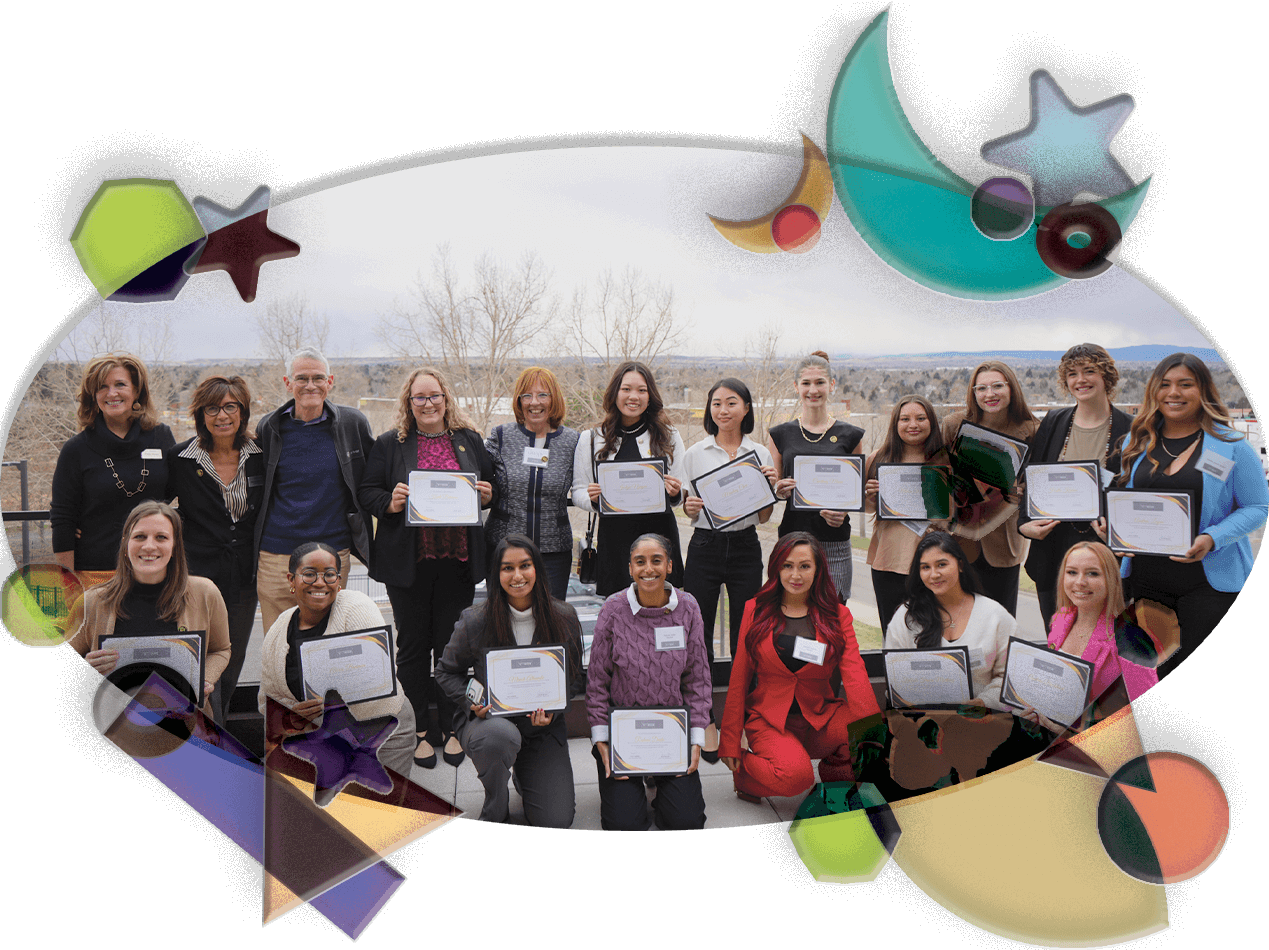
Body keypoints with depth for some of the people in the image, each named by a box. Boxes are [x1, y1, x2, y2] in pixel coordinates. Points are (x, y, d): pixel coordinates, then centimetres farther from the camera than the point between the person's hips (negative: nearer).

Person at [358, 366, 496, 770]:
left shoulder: (470, 440, 9)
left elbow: (490, 487, 16)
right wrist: (390, 503, -16)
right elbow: (367, 492, 4)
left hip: (458, 559, 1)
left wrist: (487, 495, -6)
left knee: (452, 644, 7)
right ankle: (423, 730, 19)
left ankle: (450, 728, 21)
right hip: (408, 560, -1)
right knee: (413, 645, 6)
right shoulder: (389, 444, 4)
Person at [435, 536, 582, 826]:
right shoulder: (475, 621, -11)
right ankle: (494, 810, -7)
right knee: (502, 734, -41)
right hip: (488, 719, -2)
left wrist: (551, 712, -13)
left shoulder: (564, 617, -6)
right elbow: (447, 672, 3)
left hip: (543, 727, 2)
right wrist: (473, 703, -16)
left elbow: (574, 677, 5)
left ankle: (525, 774, 28)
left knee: (556, 821, -9)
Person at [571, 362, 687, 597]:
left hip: (659, 533, 0)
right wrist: (593, 498, -10)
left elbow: (683, 495, 14)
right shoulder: (591, 440, 9)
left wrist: (676, 493, -8)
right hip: (613, 536, 0)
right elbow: (578, 493, 12)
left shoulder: (669, 436, 10)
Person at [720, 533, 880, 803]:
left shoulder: (837, 615, 4)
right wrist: (730, 744, 0)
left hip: (820, 719, 2)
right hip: (768, 720, -2)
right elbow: (739, 679, 4)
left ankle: (835, 769, 4)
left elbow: (855, 674, -10)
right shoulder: (755, 610, 2)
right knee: (795, 775, -30)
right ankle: (744, 769, 3)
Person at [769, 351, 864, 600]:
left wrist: (843, 510, -9)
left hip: (835, 544, 0)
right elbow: (770, 491, 12)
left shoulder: (850, 436, 8)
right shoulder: (780, 435, 8)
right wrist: (779, 491, -11)